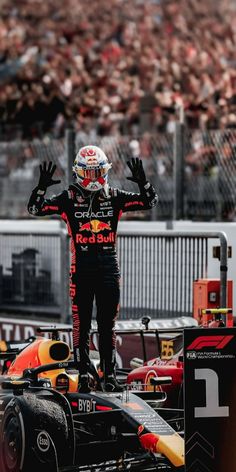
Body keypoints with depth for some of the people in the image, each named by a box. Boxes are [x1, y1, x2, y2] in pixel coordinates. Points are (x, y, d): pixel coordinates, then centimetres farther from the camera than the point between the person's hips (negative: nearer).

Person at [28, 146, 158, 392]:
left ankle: (109, 375, 13)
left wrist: (142, 182, -14)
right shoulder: (69, 198, 0)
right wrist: (41, 186, -23)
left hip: (109, 269, 2)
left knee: (107, 325, 7)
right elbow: (35, 209, -6)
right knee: (81, 324, 1)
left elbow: (150, 202, 5)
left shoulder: (114, 197, 6)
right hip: (81, 268, -2)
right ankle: (83, 375, 7)